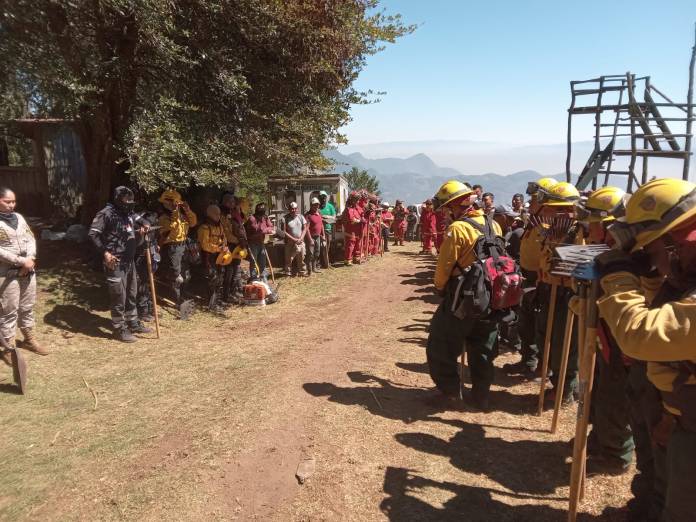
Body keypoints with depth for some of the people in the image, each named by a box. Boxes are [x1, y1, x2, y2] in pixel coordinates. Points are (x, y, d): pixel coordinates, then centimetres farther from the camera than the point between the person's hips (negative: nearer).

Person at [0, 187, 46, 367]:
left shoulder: (18, 217, 9)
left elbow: (31, 238, 7)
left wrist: (30, 259, -9)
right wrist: (21, 261, -18)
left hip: (28, 270, 6)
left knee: (27, 307, 17)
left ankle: (29, 339, 32)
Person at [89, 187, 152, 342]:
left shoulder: (129, 213, 12)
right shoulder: (106, 213, -14)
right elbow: (92, 234, -18)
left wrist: (140, 232, 3)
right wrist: (105, 253, -23)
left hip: (130, 261, 9)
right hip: (115, 262, -9)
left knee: (132, 294, 19)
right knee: (119, 297, -1)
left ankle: (133, 323, 33)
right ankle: (120, 329, 11)